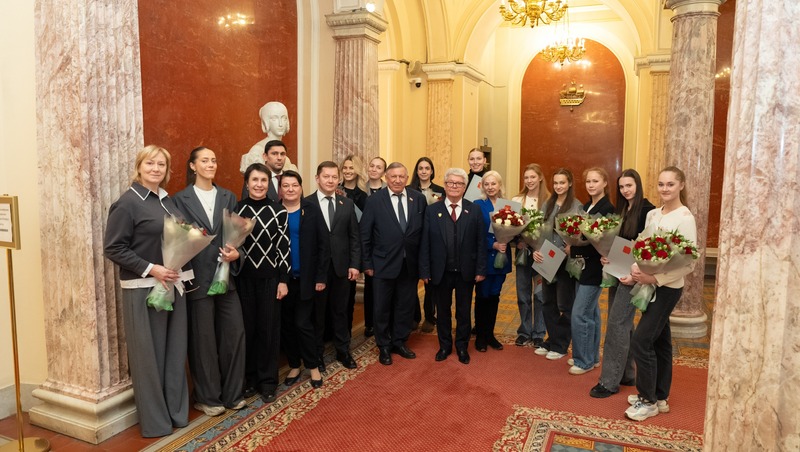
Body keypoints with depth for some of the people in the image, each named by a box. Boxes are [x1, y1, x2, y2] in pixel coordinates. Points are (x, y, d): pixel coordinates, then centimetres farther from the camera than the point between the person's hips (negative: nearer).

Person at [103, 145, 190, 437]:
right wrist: (151, 269, -19)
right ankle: (155, 420, 19)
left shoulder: (168, 200, 11)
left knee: (175, 350, 13)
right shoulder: (127, 202, -9)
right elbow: (113, 249, -12)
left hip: (174, 285, 6)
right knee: (149, 353, 4)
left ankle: (176, 410, 27)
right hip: (144, 289, -6)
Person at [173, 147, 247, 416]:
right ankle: (207, 397, 22)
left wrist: (236, 252, -11)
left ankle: (232, 393, 22)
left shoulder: (228, 197, 10)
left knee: (235, 332, 4)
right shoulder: (181, 199, -1)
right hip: (198, 277, -3)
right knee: (203, 338, 5)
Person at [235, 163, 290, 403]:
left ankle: (268, 380, 19)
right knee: (246, 328, 8)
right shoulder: (236, 209, 1)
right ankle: (249, 378, 24)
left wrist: (283, 280, -4)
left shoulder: (279, 211, -1)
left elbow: (284, 248, -1)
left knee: (269, 328, 6)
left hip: (270, 277, -1)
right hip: (243, 277, 1)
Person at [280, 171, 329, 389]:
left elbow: (323, 244, -4)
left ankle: (313, 366, 18)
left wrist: (321, 277, -7)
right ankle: (294, 366, 28)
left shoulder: (312, 210, -4)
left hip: (306, 278, -2)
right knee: (286, 325, 11)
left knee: (303, 323, -1)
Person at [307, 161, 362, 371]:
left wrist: (354, 264, -2)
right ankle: (317, 353, 26)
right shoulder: (306, 204, -6)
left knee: (340, 311, 14)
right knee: (317, 312, 11)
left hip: (341, 266, 3)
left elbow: (354, 237, 5)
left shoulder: (347, 204, 5)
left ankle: (343, 351, 28)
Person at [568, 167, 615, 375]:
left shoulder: (608, 208, -14)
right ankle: (592, 357, 26)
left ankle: (584, 360, 6)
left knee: (579, 314, -7)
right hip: (583, 265, 9)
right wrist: (572, 247, -5)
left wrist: (575, 249, -22)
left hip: (595, 267, -8)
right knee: (590, 312, 15)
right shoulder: (586, 206, 12)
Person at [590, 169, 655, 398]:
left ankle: (610, 381, -1)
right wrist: (606, 257, -2)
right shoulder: (621, 210, 13)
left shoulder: (647, 210, -11)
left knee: (616, 323, -8)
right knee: (623, 324, 13)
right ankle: (627, 374, 25)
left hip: (633, 274, -8)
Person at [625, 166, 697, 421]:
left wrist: (655, 278, -24)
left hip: (667, 288, -7)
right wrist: (635, 269, -8)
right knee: (659, 341, 16)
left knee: (641, 341, -8)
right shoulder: (652, 215, 8)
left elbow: (689, 264, -18)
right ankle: (659, 397, 28)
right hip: (650, 285, 7)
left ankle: (649, 401, 8)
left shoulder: (685, 218, -14)